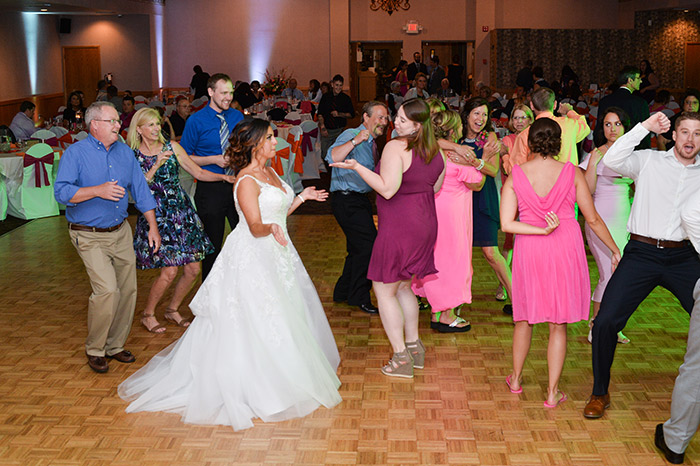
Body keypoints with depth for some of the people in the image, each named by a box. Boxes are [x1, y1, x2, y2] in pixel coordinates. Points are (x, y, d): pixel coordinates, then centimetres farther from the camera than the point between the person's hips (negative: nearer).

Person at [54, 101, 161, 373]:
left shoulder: (125, 152, 8)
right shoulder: (76, 153, -8)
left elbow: (140, 190, 12)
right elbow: (62, 192, -18)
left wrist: (153, 226, 8)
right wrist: (98, 191, -28)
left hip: (121, 231, 6)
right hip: (89, 236, -6)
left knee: (128, 290, 5)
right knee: (107, 290, -17)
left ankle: (114, 345, 23)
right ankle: (94, 349, 4)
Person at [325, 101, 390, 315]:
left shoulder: (371, 142, 15)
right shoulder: (351, 135, -13)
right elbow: (332, 158, -34)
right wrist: (355, 141, -43)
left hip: (360, 200, 9)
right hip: (347, 201, -9)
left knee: (359, 247, 14)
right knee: (369, 245, -10)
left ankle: (343, 292, 28)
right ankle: (359, 297, 3)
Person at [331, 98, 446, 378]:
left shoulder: (395, 147, -18)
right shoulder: (435, 150, 6)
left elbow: (388, 189, -24)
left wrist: (357, 167, -20)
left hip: (398, 227, -8)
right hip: (426, 224, 9)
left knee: (384, 291, 3)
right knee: (403, 287, 23)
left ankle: (401, 358, 6)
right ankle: (414, 347, 28)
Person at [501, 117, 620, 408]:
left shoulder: (515, 176, -4)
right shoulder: (572, 173, -5)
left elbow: (506, 224, -11)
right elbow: (593, 219, 1)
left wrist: (542, 230, -10)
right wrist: (616, 250, 11)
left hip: (529, 251, 1)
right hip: (566, 251, -1)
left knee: (524, 318, 19)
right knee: (558, 325, 8)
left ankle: (516, 379, 33)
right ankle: (553, 392, 13)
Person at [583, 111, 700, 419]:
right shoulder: (649, 161, 4)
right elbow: (612, 161, -14)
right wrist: (645, 127, -12)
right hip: (642, 253, -2)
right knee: (606, 321, -10)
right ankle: (600, 394, 11)